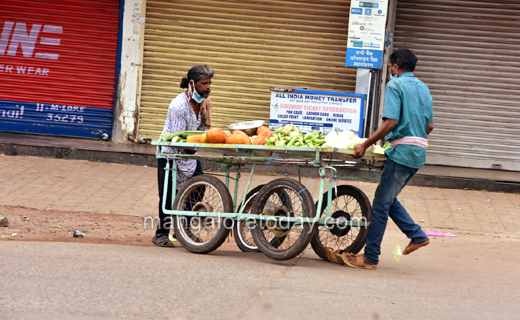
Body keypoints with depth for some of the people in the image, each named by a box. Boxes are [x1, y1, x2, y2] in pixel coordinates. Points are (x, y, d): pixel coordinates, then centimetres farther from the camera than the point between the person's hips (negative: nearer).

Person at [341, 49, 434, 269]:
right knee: (388, 199, 18)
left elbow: (391, 122, -18)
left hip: (403, 151, -8)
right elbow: (430, 125, 18)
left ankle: (370, 258, -2)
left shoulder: (395, 85, -7)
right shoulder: (423, 88, 17)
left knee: (382, 202, -4)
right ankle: (417, 235, 11)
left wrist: (365, 145, -16)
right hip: (419, 153, 8)